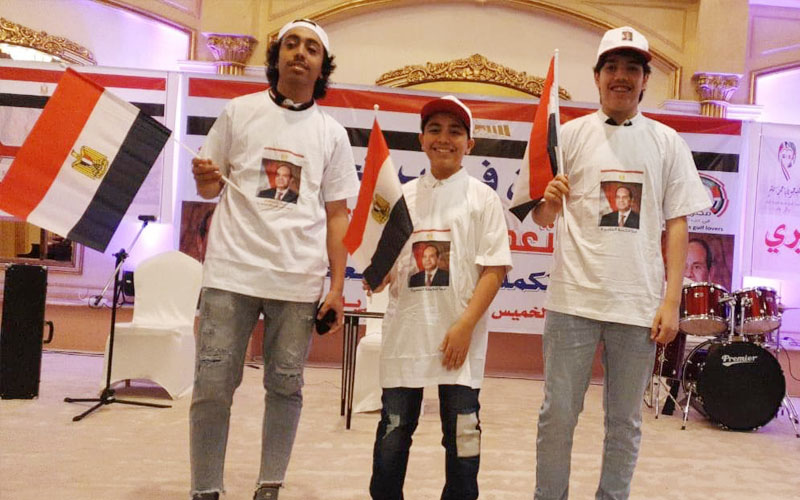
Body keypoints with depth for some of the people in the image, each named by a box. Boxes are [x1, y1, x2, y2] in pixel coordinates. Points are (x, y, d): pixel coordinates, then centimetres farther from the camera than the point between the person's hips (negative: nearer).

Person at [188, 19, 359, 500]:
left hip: (299, 280, 1)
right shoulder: (239, 112, 8)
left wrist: (337, 287, 0)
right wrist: (205, 178, -12)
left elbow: (337, 214, 7)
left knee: (286, 385, 5)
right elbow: (210, 187, 13)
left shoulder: (332, 134, 8)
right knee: (213, 384, 0)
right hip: (232, 271, 0)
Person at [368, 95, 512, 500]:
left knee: (462, 435, 5)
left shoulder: (482, 198, 1)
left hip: (458, 336, -2)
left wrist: (465, 326, -14)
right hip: (405, 330, 3)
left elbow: (494, 270, -4)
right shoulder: (403, 196, 9)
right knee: (393, 432, 9)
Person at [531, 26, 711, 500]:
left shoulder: (666, 141, 7)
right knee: (558, 415, 4)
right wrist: (550, 199, -19)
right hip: (574, 297, -1)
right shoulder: (572, 134, 5)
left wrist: (672, 300, -2)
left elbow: (677, 224, 6)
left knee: (625, 420, 9)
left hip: (639, 302, 1)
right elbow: (542, 218, 5)